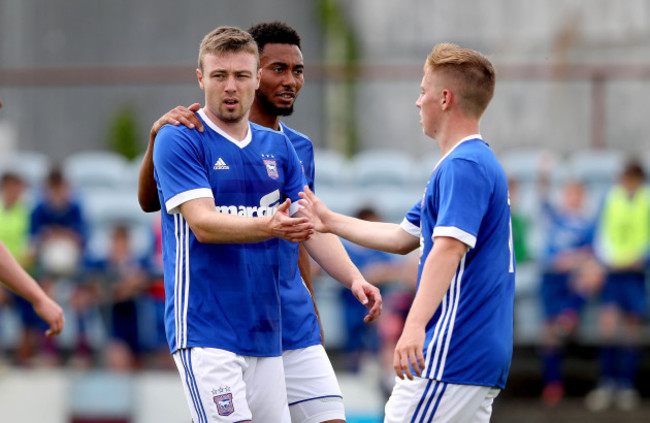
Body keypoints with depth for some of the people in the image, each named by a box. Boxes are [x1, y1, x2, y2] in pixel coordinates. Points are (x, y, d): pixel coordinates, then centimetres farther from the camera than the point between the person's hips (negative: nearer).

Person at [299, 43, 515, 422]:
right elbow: (403, 237, 30)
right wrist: (330, 221, 37)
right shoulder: (480, 162, 21)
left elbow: (448, 249, -27)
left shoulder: (463, 167, -13)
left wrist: (415, 327, -38)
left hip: (450, 357, -10)